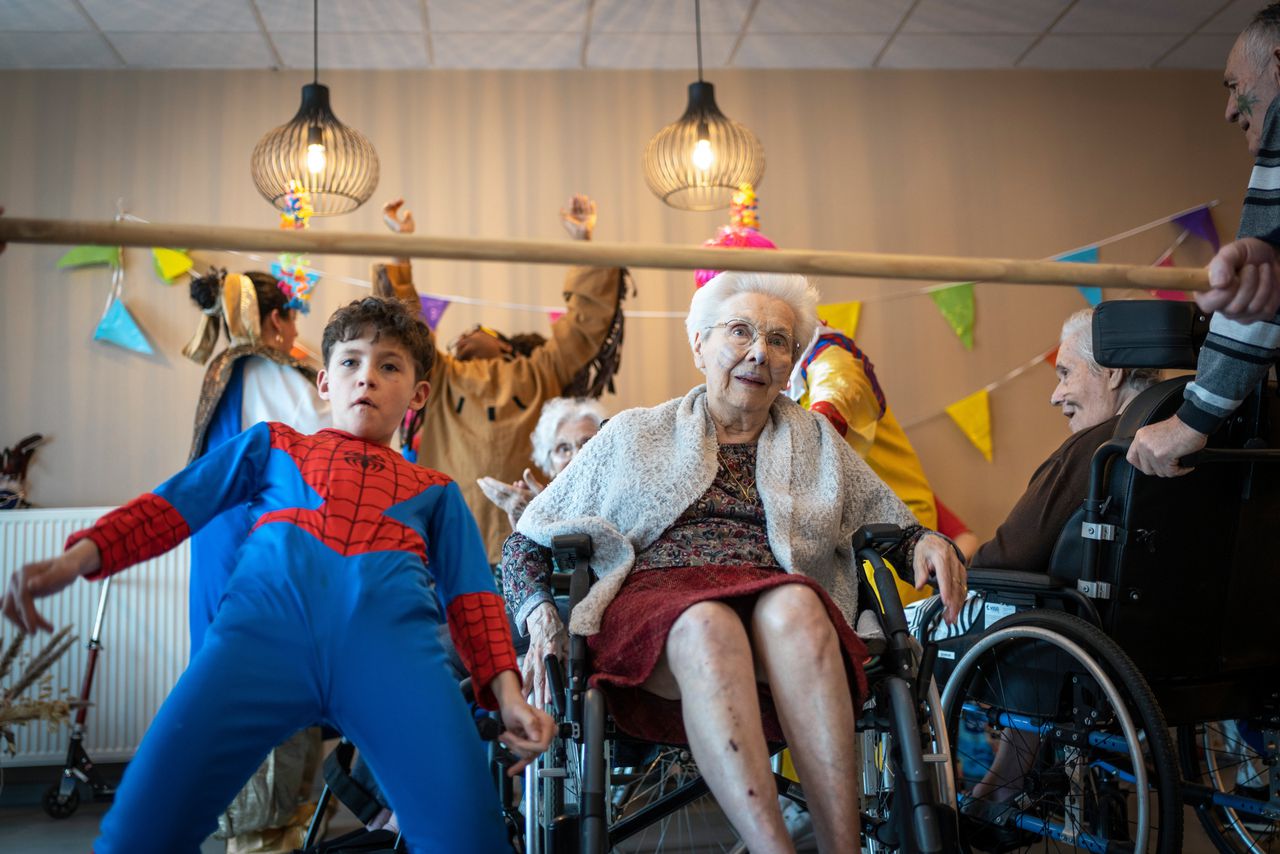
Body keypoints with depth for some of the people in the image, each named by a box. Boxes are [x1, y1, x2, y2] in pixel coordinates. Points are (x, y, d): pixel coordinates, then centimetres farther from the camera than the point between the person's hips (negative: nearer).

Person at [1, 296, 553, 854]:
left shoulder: (435, 490, 31)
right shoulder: (271, 446, 32)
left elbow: (469, 596, 20)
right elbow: (168, 506, 23)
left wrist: (506, 691, 3)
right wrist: (74, 560, 5)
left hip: (392, 634, 0)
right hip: (265, 619, 1)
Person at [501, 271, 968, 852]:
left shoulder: (815, 441, 25)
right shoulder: (631, 435, 19)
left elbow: (891, 526, 26)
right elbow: (525, 545, 18)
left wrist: (925, 542, 0)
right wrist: (540, 618, -3)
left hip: (781, 608, 1)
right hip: (651, 603, -1)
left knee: (794, 604, -35)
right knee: (709, 624, -36)